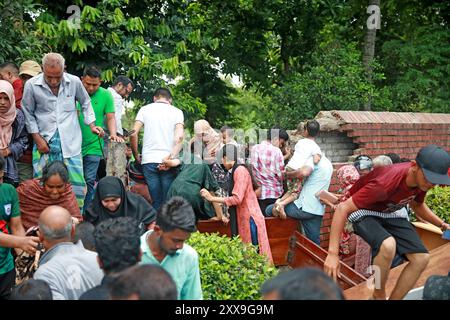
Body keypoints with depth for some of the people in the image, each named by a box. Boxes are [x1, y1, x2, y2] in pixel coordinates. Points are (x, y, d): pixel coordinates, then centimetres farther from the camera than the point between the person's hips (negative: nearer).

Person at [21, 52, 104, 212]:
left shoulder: (74, 82, -1)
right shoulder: (32, 85, -4)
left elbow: (85, 103, 16)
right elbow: (28, 114, 5)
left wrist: (92, 125, 7)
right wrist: (38, 139, -1)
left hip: (71, 143, 1)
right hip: (44, 142, 0)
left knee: (77, 184, -1)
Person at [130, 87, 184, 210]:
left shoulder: (144, 109, 11)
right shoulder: (177, 112, 10)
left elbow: (133, 134, 2)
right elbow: (179, 137, -6)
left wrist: (136, 156, 11)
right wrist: (171, 157, -12)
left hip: (149, 160, 1)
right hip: (168, 161, -1)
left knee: (156, 201, 5)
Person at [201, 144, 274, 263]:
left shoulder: (240, 170, -13)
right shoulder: (236, 171, 12)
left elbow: (237, 199, -19)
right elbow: (236, 197, 10)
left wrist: (212, 198, -16)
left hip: (250, 219, -9)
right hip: (244, 219, 9)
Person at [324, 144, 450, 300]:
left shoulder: (422, 179, -13)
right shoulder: (386, 183, -37)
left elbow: (417, 205, 13)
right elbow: (343, 208, -37)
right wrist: (332, 253, -41)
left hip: (388, 213, 7)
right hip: (363, 212, -7)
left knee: (421, 257, -8)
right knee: (388, 245, -36)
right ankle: (379, 295, -9)